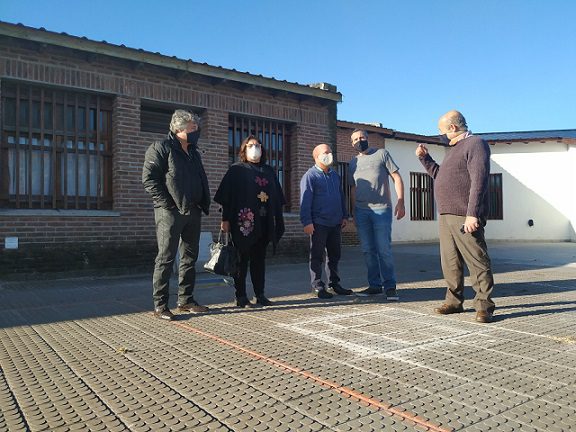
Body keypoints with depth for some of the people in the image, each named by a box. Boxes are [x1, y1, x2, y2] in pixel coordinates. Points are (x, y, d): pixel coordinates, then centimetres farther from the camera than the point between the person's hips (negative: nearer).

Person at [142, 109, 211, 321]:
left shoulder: (193, 152, 19)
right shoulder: (160, 148, -4)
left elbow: (201, 180, 25)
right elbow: (149, 178, -12)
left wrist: (203, 203, 10)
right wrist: (167, 204, -17)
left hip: (193, 212, 8)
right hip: (170, 212, -8)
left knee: (190, 257, 11)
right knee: (166, 258, -4)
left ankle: (185, 300, 21)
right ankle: (160, 305, 3)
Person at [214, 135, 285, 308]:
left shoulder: (269, 171, 15)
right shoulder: (236, 170, 2)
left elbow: (277, 197, 16)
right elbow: (227, 197, -4)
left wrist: (278, 219, 11)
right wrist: (225, 219, -11)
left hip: (264, 223, 4)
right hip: (244, 222, -4)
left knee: (259, 258, 10)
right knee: (242, 258, 1)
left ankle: (260, 295, 17)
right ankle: (241, 296, 8)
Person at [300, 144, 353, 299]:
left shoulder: (335, 175, 16)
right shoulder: (310, 176, -6)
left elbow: (341, 197, 21)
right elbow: (305, 200, -11)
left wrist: (344, 216, 15)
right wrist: (307, 222, -17)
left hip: (335, 223, 7)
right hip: (319, 223, -7)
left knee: (334, 255, 12)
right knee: (317, 256, 0)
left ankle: (334, 283, 23)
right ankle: (317, 286, 8)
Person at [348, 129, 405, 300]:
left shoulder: (382, 154, 6)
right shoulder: (353, 163, 17)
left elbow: (397, 178, 3)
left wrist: (400, 202, -7)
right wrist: (353, 213, 15)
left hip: (381, 209, -4)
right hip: (361, 210, 4)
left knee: (384, 249, -7)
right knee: (368, 250, 5)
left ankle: (390, 286, 1)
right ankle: (374, 285, 14)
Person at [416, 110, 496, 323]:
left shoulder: (475, 144, -6)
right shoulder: (453, 149, 23)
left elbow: (479, 180, -17)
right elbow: (440, 175, 35)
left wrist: (472, 214, -24)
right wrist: (425, 158, 23)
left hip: (464, 217, -9)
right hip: (446, 216, 9)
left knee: (477, 261, -5)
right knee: (450, 262, 10)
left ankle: (484, 306, 0)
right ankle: (454, 301, 19)